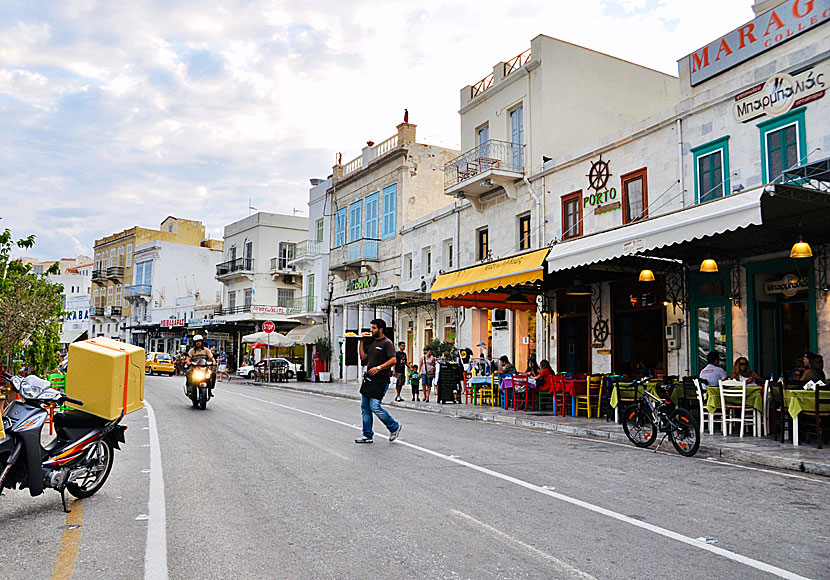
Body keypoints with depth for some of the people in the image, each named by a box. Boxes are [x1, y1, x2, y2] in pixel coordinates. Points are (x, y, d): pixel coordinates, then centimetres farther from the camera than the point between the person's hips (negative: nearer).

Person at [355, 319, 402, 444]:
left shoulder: (387, 343, -9)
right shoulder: (371, 342, 16)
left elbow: (393, 360, -17)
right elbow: (363, 357, 15)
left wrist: (378, 368, -24)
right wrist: (361, 341, 11)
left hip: (381, 379, -8)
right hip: (369, 378, 8)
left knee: (374, 406, -13)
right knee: (364, 407, 7)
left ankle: (394, 427, 8)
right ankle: (367, 435, 16)